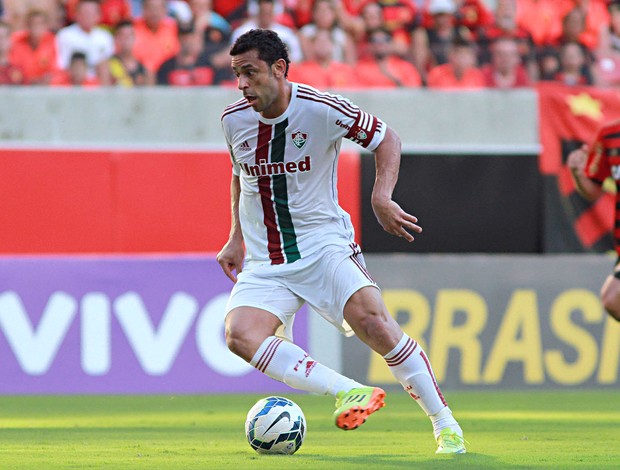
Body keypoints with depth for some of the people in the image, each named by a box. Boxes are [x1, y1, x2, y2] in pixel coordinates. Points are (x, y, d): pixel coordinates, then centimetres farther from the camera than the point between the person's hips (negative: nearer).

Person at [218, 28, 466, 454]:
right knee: (240, 336, -24)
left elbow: (386, 139, 1)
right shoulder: (234, 119, 1)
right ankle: (349, 393, -21)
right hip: (264, 263, 4)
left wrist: (382, 197, -14)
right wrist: (236, 237, 15)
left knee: (373, 322, -25)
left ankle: (445, 424, -8)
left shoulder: (321, 109, -12)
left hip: (324, 246, -4)